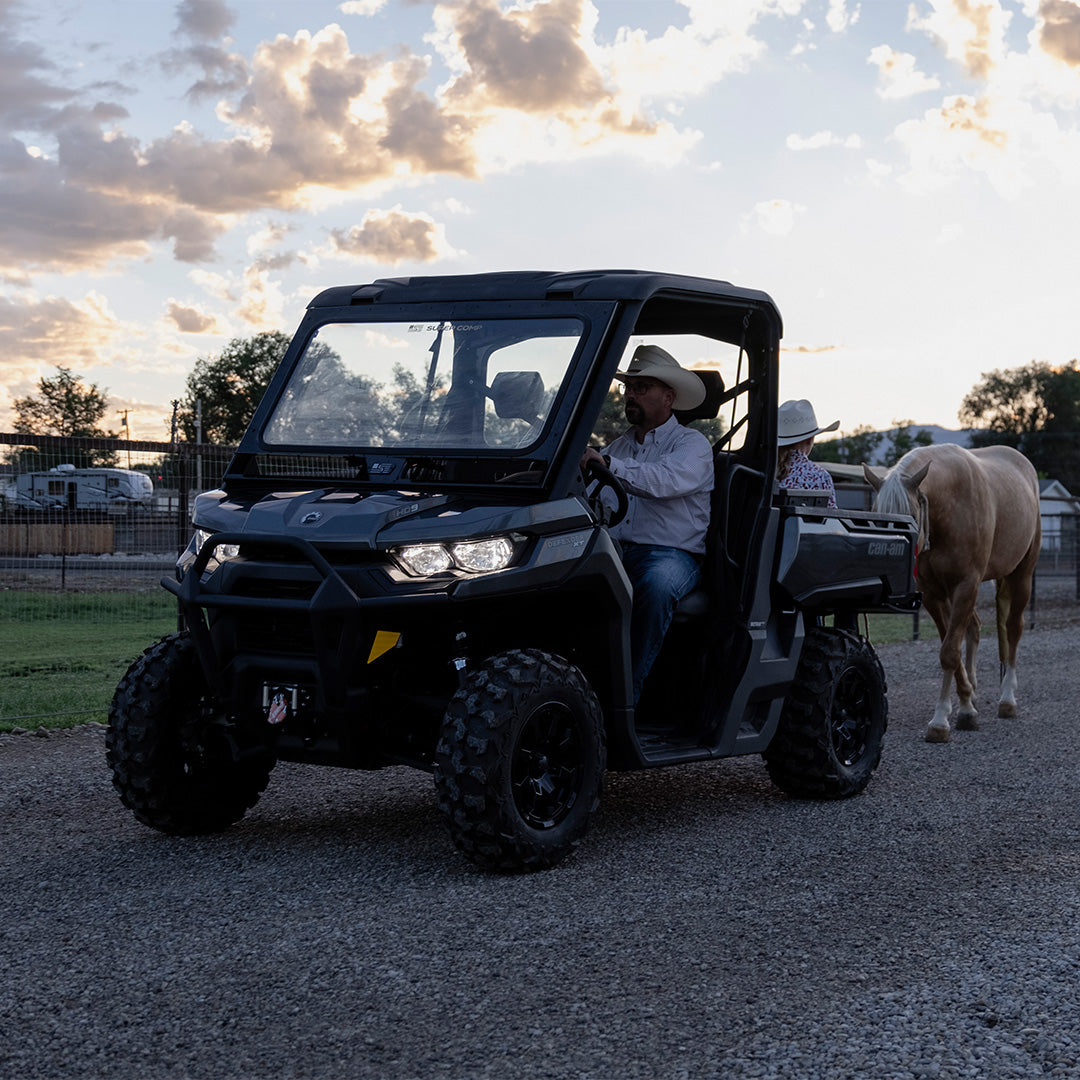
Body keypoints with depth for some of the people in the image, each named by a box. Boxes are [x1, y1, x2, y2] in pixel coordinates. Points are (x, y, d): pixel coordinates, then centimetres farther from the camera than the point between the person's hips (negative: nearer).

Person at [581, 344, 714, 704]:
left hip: (671, 553, -5)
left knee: (656, 584, -39)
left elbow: (668, 481, -19)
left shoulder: (692, 444, 4)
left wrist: (610, 465, -32)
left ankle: (627, 691, -30)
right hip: (613, 549, 5)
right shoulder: (620, 445, 26)